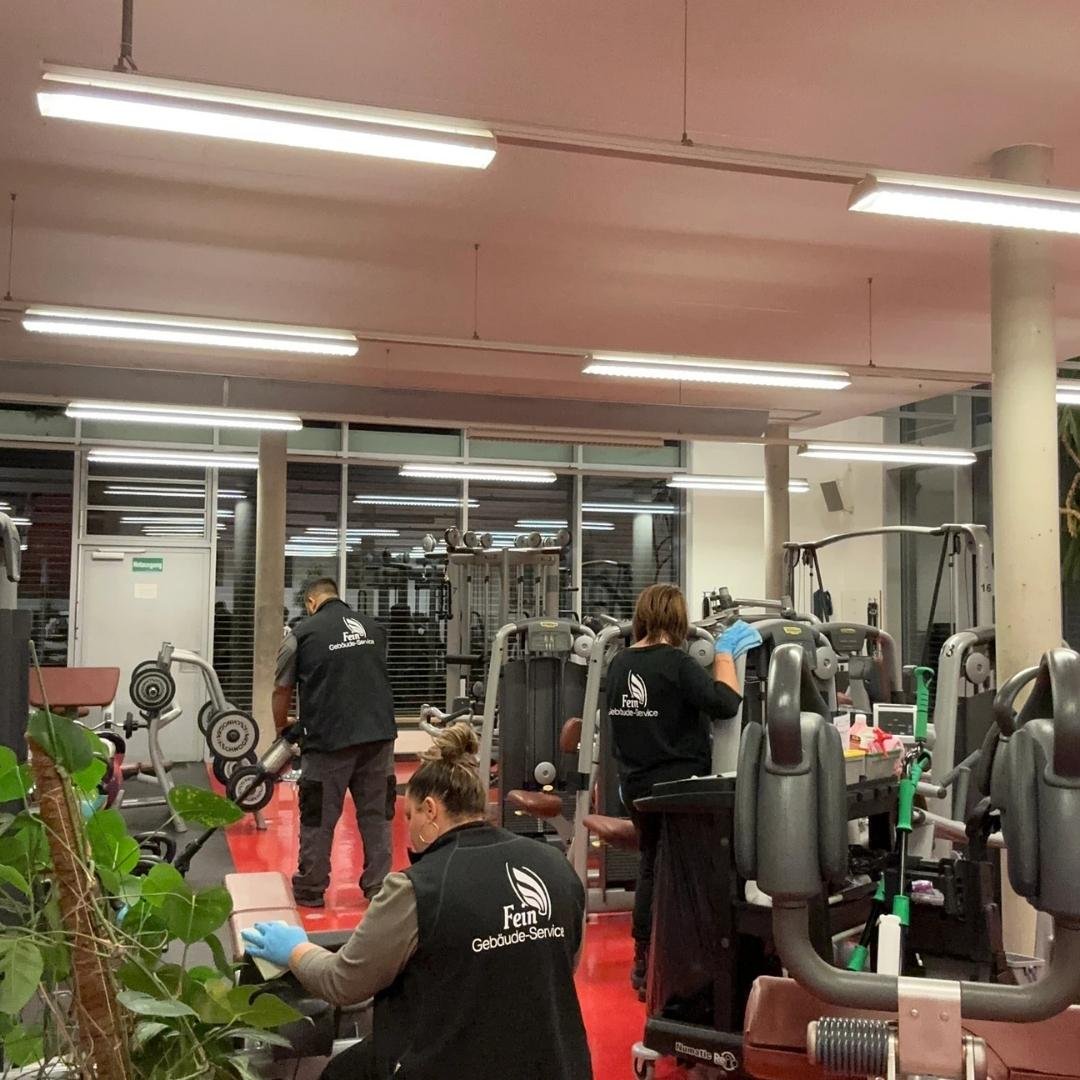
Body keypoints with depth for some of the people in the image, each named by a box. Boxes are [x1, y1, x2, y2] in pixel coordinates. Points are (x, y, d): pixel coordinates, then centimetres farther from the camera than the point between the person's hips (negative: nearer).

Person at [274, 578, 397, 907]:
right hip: (380, 733, 4)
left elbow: (282, 690, 9)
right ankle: (378, 888, 16)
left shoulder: (301, 634, 2)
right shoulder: (374, 628, 16)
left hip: (330, 738, -4)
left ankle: (310, 890, 19)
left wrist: (281, 729, 25)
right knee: (376, 814, 11)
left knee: (318, 817, 8)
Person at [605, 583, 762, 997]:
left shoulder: (620, 663, 5)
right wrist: (725, 654, -10)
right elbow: (725, 703, -22)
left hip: (636, 785, 7)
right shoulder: (676, 662, -17)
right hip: (678, 786, -7)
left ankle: (644, 963, 28)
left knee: (651, 866, 20)